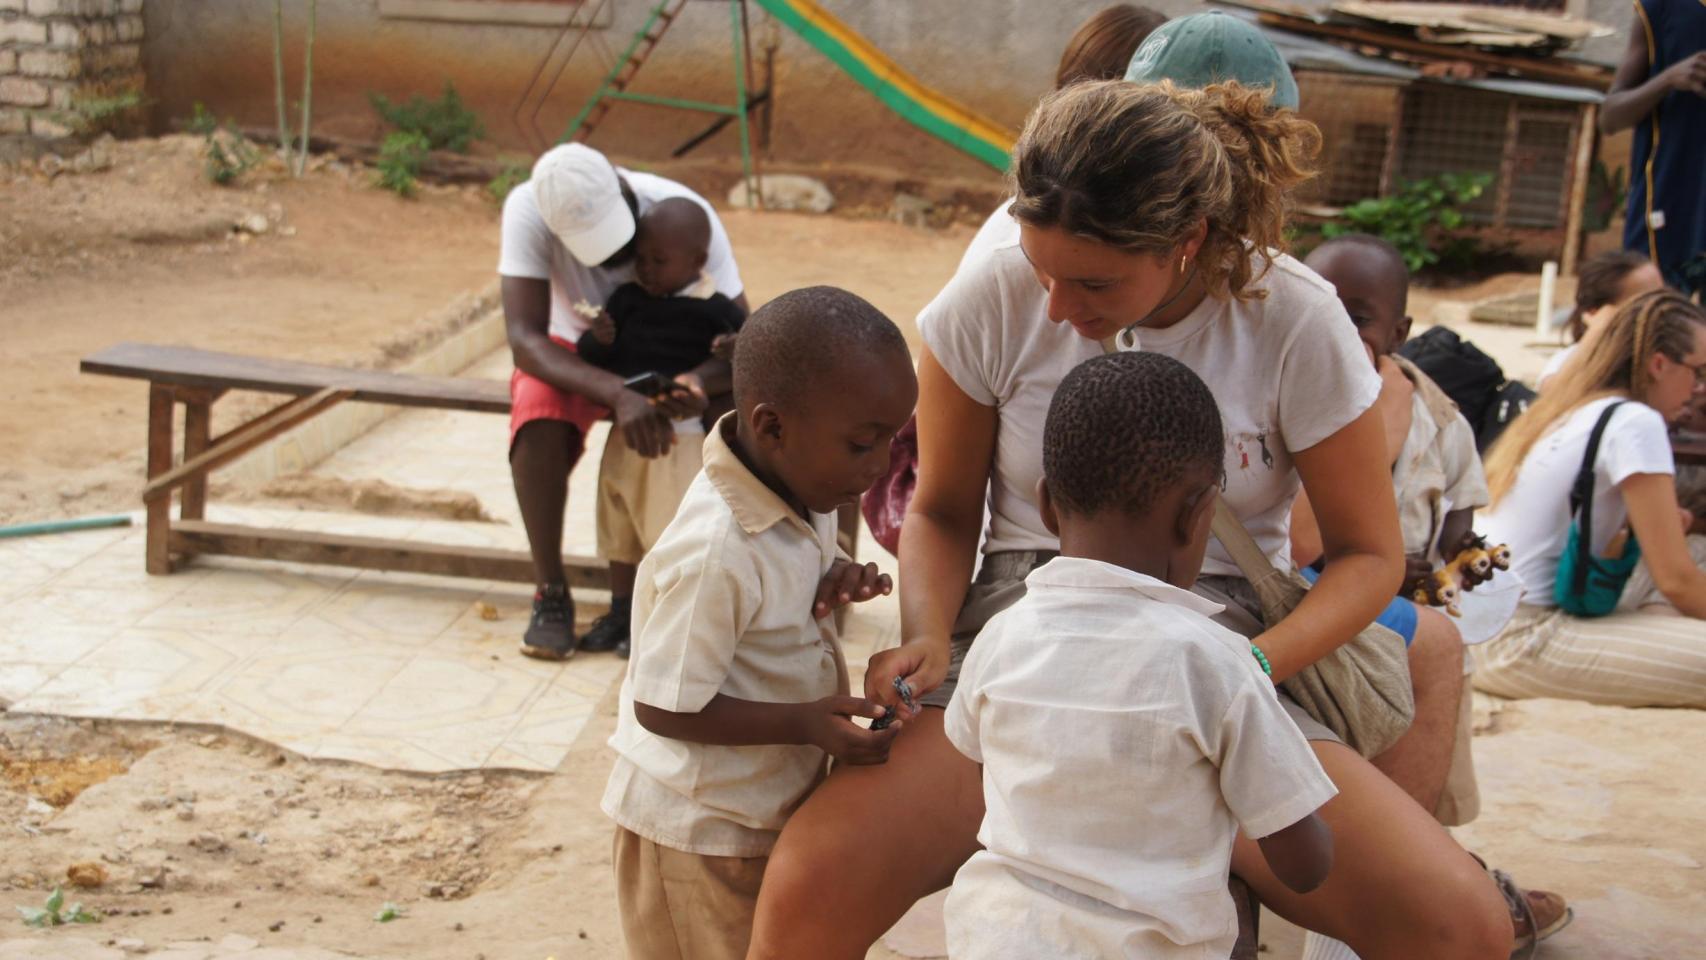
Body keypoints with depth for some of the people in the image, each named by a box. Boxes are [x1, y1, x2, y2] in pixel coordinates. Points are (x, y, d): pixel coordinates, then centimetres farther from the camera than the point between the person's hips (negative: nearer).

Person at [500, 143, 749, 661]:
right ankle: (550, 593, -18)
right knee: (538, 419, -33)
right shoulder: (529, 210, -31)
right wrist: (618, 394, -50)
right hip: (575, 354, -1)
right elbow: (523, 336, -35)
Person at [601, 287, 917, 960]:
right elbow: (662, 708, -27)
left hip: (768, 805, 8)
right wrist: (807, 723, -29)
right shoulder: (714, 555, -33)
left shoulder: (797, 480, -7)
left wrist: (834, 579, -9)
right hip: (700, 832, -8)